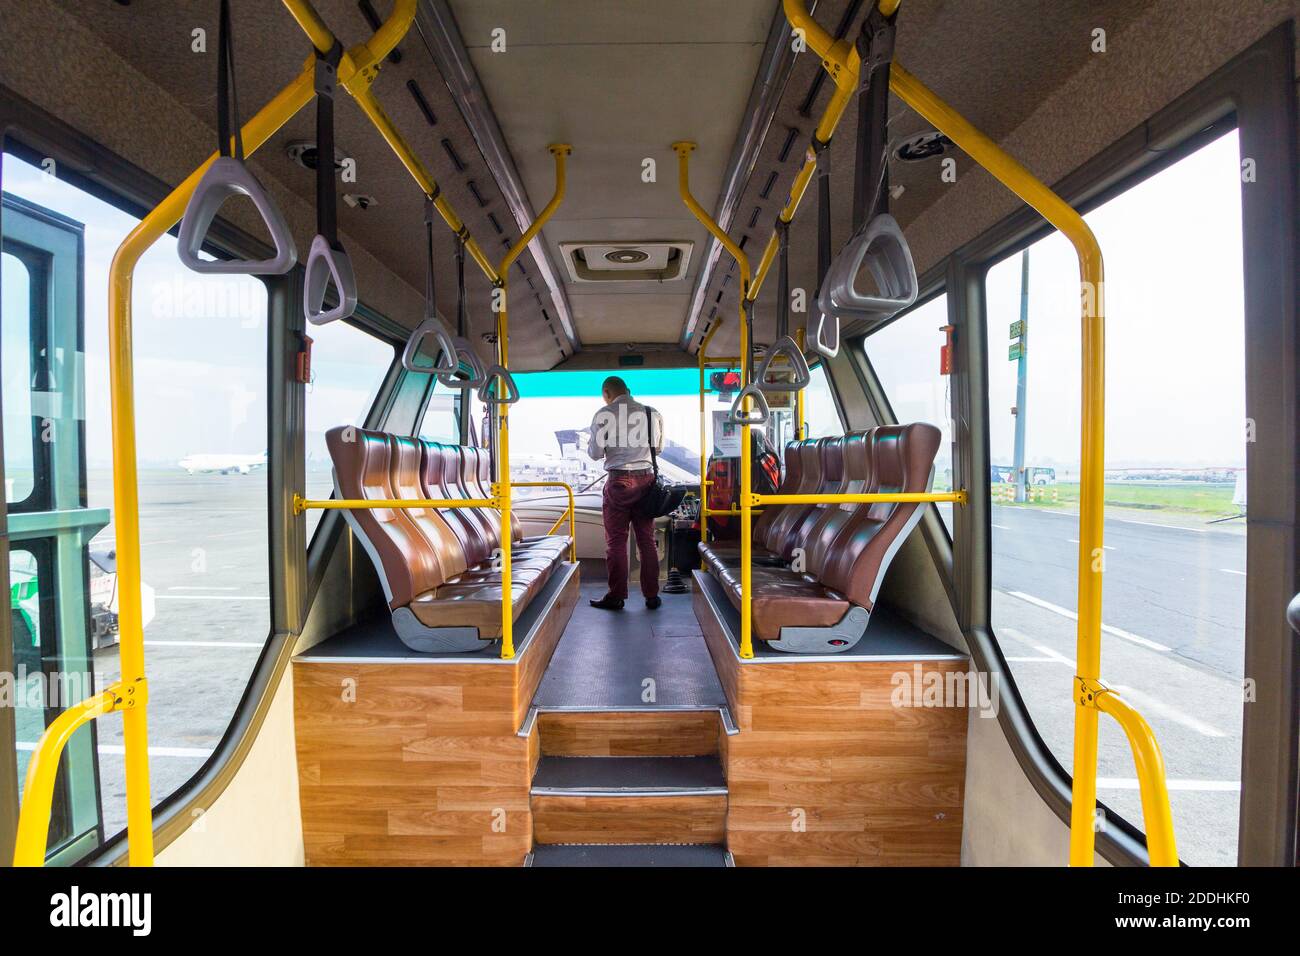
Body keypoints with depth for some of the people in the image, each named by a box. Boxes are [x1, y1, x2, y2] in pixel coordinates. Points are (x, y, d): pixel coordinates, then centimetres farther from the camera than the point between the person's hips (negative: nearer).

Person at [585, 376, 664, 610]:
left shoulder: (604, 415, -4)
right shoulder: (652, 414, 4)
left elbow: (595, 453, -2)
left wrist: (591, 442, 19)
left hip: (619, 480, -3)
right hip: (646, 479, 3)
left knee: (616, 541, 4)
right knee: (647, 540, 9)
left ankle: (616, 597, 9)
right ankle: (652, 596, 14)